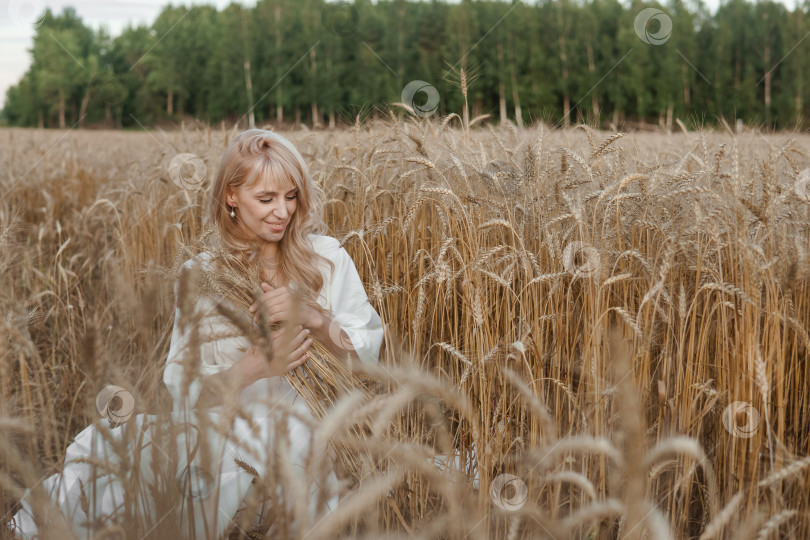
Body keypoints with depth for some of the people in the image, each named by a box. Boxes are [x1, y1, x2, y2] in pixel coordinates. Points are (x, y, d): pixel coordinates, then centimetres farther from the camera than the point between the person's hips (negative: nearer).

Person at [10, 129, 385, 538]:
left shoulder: (327, 258, 6)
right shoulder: (200, 277, 7)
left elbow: (368, 355, 5)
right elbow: (183, 389, 1)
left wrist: (311, 315, -14)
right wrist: (250, 368, -19)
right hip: (228, 429, 1)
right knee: (99, 446, -23)